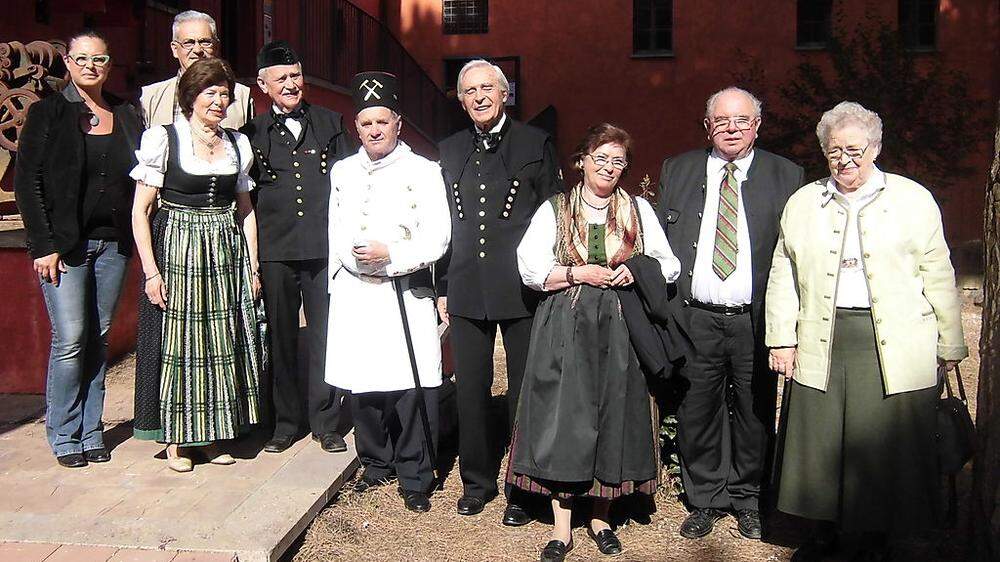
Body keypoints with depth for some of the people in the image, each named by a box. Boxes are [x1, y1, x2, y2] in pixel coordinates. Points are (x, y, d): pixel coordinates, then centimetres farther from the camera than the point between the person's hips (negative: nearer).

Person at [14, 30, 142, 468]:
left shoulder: (127, 116, 11)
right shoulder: (48, 113, 0)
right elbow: (26, 181, -3)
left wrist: (138, 237, 2)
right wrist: (44, 245, -10)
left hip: (113, 244, 4)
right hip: (64, 245, -3)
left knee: (98, 339, 7)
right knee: (70, 339, -6)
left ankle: (91, 433, 16)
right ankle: (64, 437, 8)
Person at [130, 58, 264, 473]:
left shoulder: (238, 143, 9)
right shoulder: (163, 139, -4)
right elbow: (140, 212, -5)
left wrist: (252, 267, 8)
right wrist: (151, 272, -11)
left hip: (227, 254, 4)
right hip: (176, 250, -4)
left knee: (223, 343, 8)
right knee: (177, 343, 2)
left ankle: (211, 435, 22)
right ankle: (176, 441, 15)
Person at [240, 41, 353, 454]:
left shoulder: (330, 124, 11)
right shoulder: (253, 134, 9)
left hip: (325, 247, 0)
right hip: (275, 251, 0)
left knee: (326, 335, 3)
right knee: (281, 338, 7)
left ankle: (326, 421, 15)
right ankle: (287, 421, 21)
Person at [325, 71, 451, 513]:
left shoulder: (424, 172, 1)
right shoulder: (342, 172, 15)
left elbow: (437, 239, -7)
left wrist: (391, 255, -16)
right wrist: (344, 267, 15)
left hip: (405, 293, -4)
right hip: (354, 292, 4)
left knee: (413, 386, -6)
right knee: (361, 383, 7)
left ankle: (415, 477, 8)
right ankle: (376, 464, 27)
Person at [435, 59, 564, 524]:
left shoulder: (536, 144, 0)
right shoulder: (450, 150, 12)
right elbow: (444, 223, 12)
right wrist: (442, 286, 10)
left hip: (521, 290, -3)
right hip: (466, 291, 4)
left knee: (524, 392, 6)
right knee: (471, 392, 12)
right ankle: (477, 481, 30)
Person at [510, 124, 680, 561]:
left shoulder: (639, 210, 12)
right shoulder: (554, 210, 6)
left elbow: (670, 265, 12)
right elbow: (530, 268, -1)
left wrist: (637, 271, -7)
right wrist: (579, 273, -12)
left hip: (618, 330, 2)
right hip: (564, 330, -2)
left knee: (614, 418, 4)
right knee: (563, 420, -3)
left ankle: (600, 516, 21)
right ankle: (562, 527, 7)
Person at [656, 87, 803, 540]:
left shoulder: (785, 176, 4)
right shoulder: (676, 171, 8)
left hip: (756, 320, 0)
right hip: (694, 319, 1)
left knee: (754, 414, 11)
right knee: (697, 413, 9)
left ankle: (748, 499, 31)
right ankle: (706, 499, 28)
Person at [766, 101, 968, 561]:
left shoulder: (913, 199, 5)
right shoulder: (802, 203, 11)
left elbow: (938, 276, 6)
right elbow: (783, 276, 11)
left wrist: (950, 344, 5)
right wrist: (782, 340, 5)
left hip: (895, 349, -2)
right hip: (821, 344, 2)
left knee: (886, 442, 2)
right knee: (819, 441, 6)